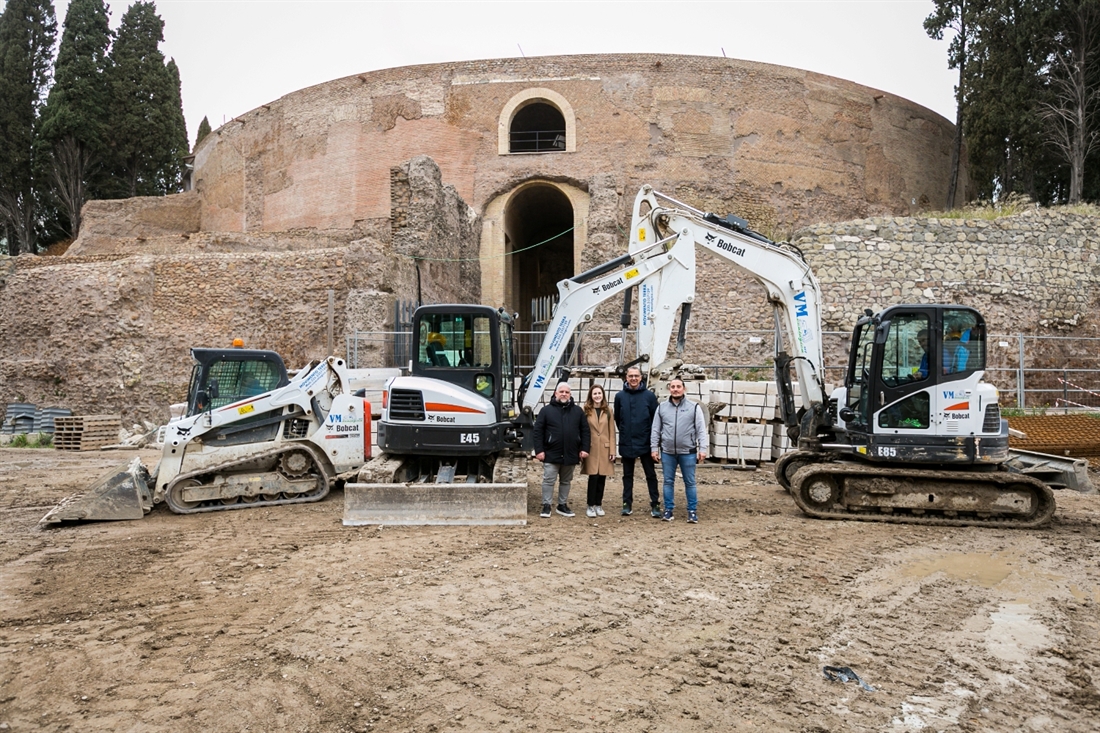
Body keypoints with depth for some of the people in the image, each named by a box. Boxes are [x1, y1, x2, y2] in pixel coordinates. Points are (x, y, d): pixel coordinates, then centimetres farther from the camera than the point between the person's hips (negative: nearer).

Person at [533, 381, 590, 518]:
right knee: (548, 480, -2)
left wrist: (584, 448, -1)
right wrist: (539, 450, -10)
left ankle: (562, 505, 23)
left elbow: (585, 431, 8)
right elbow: (538, 431, -3)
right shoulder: (546, 410, -1)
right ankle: (546, 506, 7)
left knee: (566, 481, 13)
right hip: (551, 454, -3)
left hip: (570, 455, 3)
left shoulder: (578, 411, 7)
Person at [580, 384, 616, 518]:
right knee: (593, 477, -6)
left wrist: (612, 450, 1)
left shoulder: (608, 410, 7)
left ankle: (598, 505, 18)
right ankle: (591, 506, 4)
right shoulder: (586, 410, 0)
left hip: (605, 448, 2)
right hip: (591, 448, -2)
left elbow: (612, 431, 6)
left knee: (602, 477, 6)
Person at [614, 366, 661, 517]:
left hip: (645, 443, -2)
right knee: (627, 475, 10)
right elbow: (617, 419, 10)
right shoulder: (620, 396, 2)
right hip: (627, 444, 2)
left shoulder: (649, 396, -3)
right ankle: (627, 504, 17)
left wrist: (652, 436, -2)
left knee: (651, 474, 3)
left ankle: (655, 504, 9)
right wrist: (624, 433, 9)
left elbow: (656, 418, -1)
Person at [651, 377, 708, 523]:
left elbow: (701, 429, -4)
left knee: (690, 482, 6)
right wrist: (654, 448, 3)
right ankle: (668, 509, 19)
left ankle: (692, 511, 16)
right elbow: (655, 430, 8)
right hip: (667, 452, 2)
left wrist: (703, 448, -11)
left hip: (688, 452, -2)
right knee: (668, 482, 9)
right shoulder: (662, 407, 5)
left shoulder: (694, 407, -2)